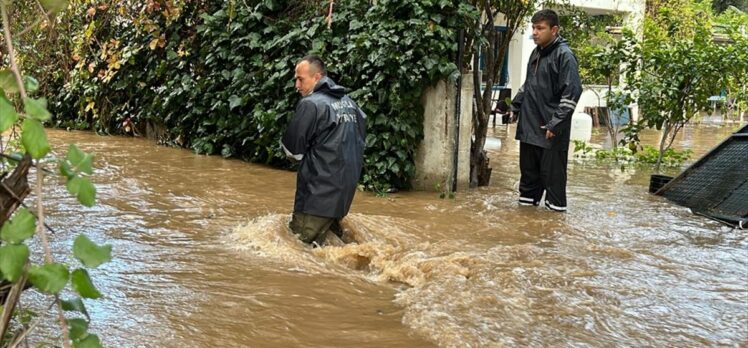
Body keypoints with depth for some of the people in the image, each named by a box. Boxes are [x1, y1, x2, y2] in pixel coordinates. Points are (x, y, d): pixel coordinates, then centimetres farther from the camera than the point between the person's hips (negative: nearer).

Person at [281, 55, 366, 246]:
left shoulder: (310, 104, -14)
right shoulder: (349, 102, 11)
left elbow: (293, 149, -10)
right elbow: (362, 139, 20)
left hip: (320, 192, -8)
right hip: (347, 187, 8)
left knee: (300, 243, -4)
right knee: (329, 233, 19)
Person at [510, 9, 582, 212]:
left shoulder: (564, 55, -12)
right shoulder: (536, 53, 13)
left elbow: (572, 93, -17)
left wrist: (555, 123, -20)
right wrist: (515, 107, 20)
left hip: (550, 128, -7)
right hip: (529, 124, 8)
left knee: (551, 170, 0)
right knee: (528, 166, 15)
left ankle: (556, 207, 12)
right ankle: (528, 199, 28)